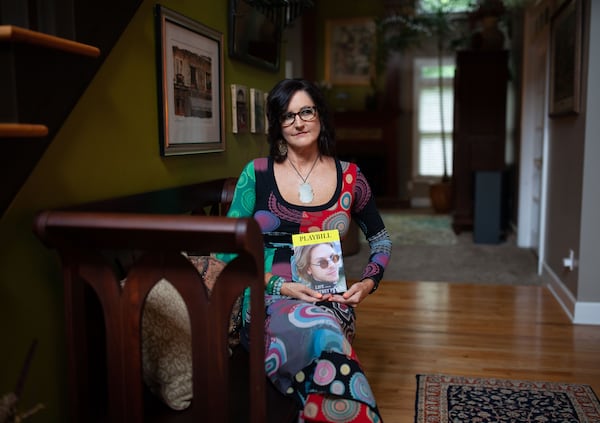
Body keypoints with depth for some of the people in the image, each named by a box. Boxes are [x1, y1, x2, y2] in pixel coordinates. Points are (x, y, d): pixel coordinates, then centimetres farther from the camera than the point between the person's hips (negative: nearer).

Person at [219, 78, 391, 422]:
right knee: (322, 331, -35)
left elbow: (381, 239, 18)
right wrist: (280, 286, -13)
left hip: (330, 301, 2)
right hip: (269, 300, -1)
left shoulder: (349, 177, 6)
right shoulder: (256, 174, 1)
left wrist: (369, 283, -1)